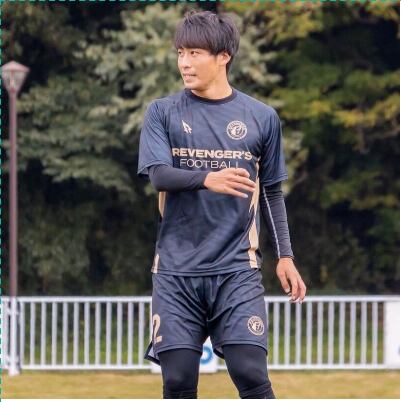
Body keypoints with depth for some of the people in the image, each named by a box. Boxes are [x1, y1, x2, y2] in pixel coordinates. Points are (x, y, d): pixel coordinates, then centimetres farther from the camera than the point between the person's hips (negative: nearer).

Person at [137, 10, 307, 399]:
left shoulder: (261, 117, 6)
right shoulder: (162, 113, 4)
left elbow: (271, 192, 13)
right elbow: (159, 174, -10)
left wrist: (284, 257, 6)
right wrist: (207, 179, -30)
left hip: (237, 268, 0)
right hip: (177, 269, 0)